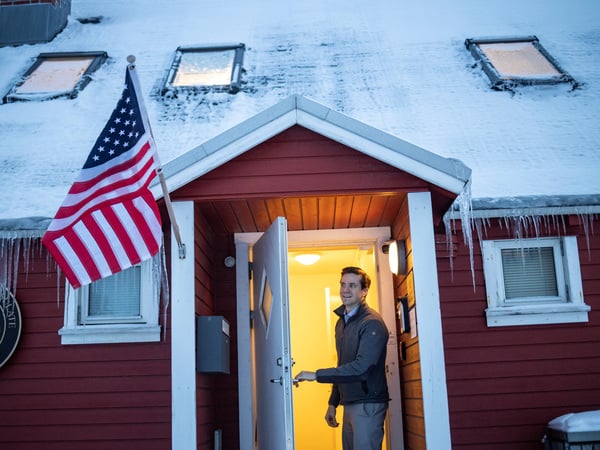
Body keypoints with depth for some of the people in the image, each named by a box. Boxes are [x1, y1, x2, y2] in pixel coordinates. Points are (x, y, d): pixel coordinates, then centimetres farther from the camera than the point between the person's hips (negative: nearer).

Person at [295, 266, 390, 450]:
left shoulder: (372, 323, -14)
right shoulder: (341, 322, 14)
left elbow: (361, 367, -23)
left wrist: (317, 375, -20)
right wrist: (333, 403, 18)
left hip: (368, 404, -8)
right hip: (349, 404, 8)